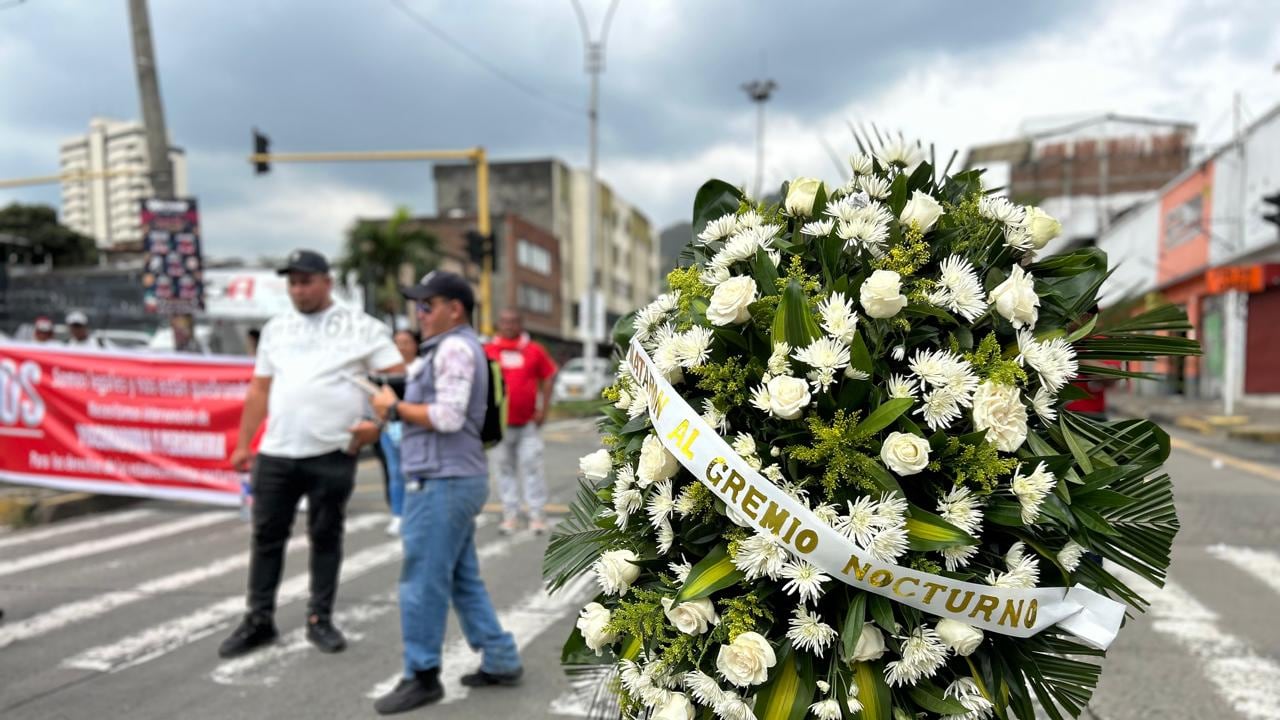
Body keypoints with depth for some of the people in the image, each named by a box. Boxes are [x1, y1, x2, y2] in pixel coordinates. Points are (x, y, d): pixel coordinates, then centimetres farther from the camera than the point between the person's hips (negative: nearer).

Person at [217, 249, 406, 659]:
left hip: (333, 455, -4)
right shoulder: (276, 329, 14)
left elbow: (397, 378, -4)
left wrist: (377, 421, -16)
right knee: (267, 535, 9)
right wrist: (244, 443, 14)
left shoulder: (361, 328, -1)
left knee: (326, 537, 7)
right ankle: (259, 620, 21)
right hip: (275, 454, 4)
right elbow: (259, 390, 16)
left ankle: (320, 619, 20)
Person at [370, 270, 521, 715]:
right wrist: (396, 409, 9)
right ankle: (500, 661, 21)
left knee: (422, 582, -2)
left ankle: (422, 677, 9)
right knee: (463, 579, 14)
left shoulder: (454, 347, -12)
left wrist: (395, 407, -10)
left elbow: (447, 417, -21)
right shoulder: (454, 348, 20)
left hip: (443, 481, -10)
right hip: (454, 478, 10)